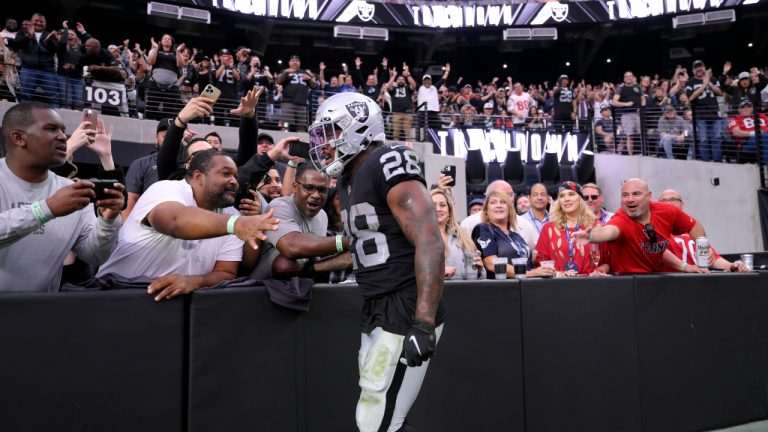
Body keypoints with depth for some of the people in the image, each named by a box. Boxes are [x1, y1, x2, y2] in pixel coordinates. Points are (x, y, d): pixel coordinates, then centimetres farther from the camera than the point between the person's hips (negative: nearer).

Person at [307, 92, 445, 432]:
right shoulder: (348, 179, 15)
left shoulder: (387, 165, -14)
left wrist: (423, 323, -27)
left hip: (406, 313, -9)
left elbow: (430, 243, -23)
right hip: (376, 312, 9)